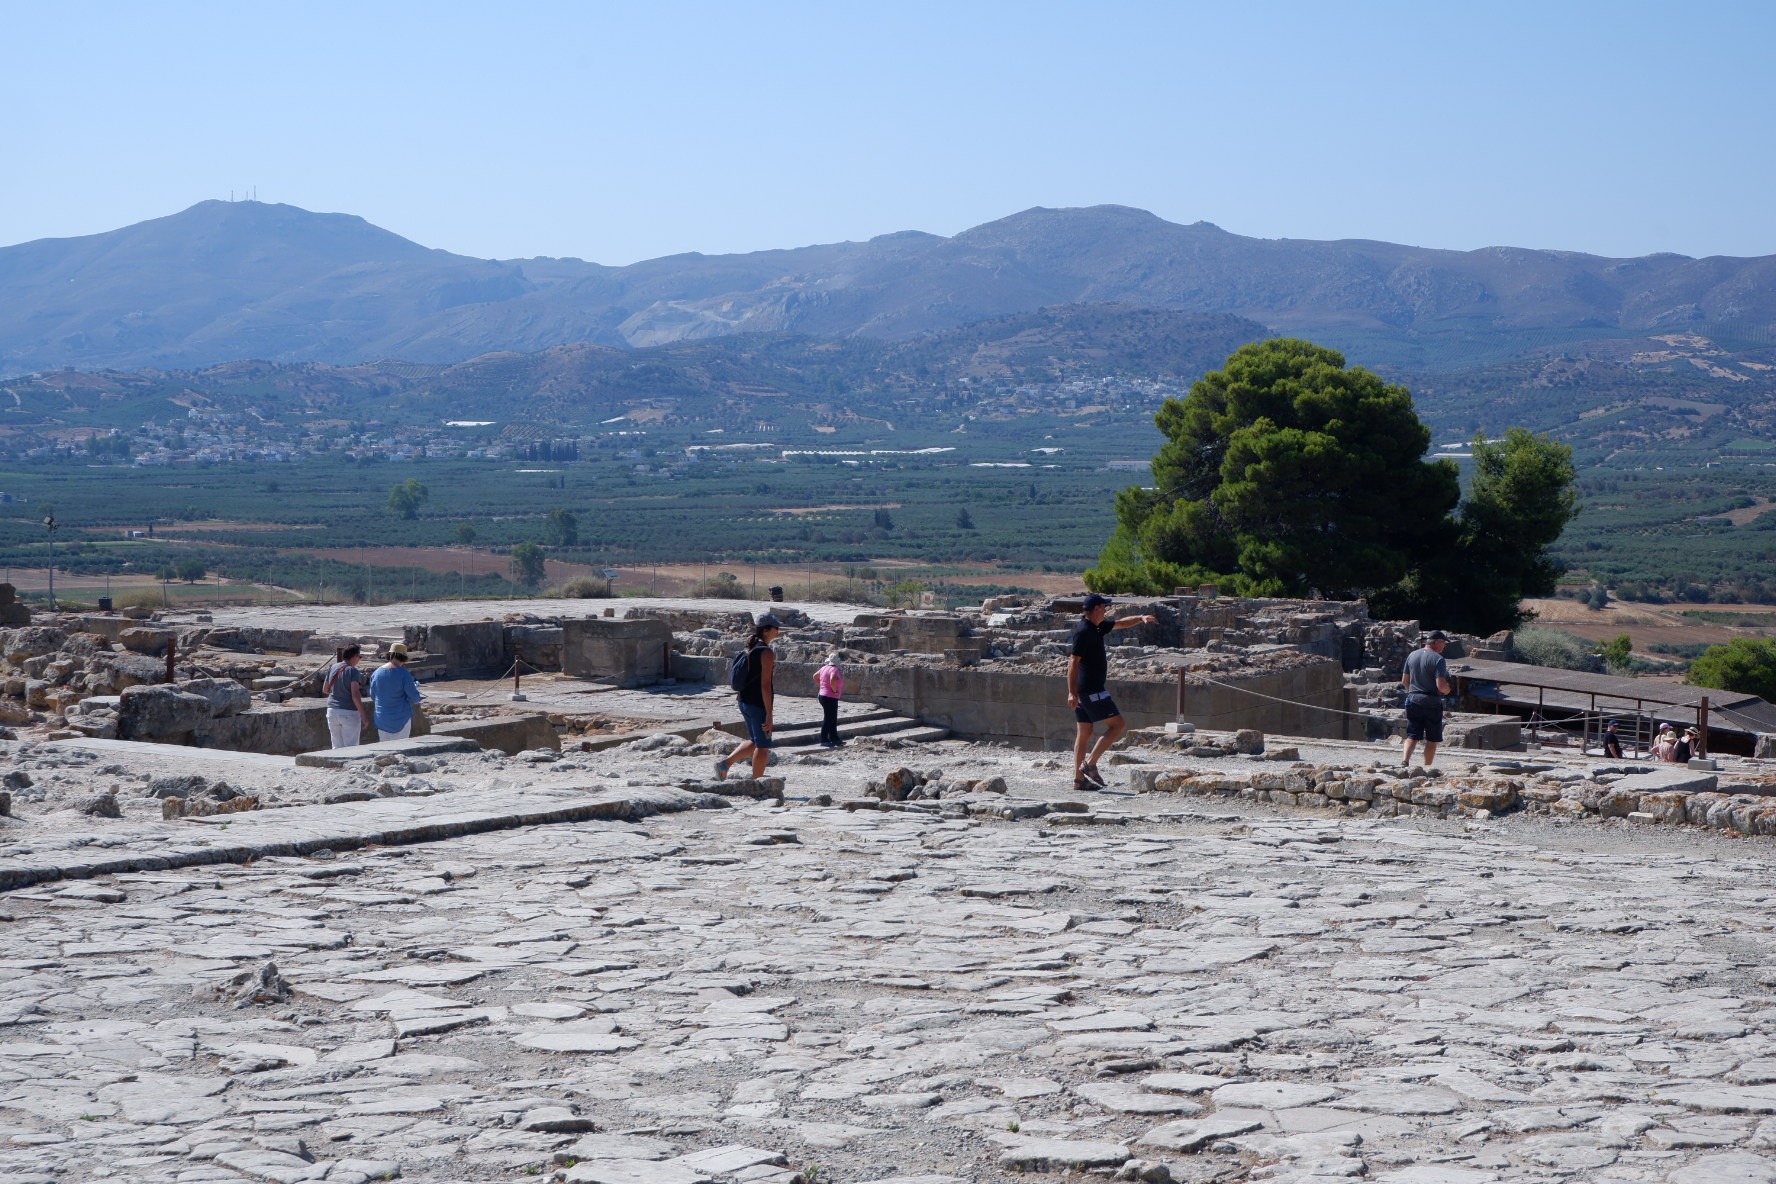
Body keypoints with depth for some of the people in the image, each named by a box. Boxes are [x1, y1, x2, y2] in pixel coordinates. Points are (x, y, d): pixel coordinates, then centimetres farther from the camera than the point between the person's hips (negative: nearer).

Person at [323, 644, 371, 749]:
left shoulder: (332, 668, 5)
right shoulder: (353, 671, -12)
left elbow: (324, 690, 15)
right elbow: (355, 695, -21)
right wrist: (364, 716, -17)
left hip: (333, 711, 6)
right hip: (349, 713, -6)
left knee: (337, 747, 11)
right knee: (351, 747, 1)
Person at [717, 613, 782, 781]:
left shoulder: (751, 648, 10)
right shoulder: (767, 653, -17)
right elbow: (765, 685, -21)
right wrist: (769, 715, -20)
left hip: (745, 702, 9)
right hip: (759, 704, -9)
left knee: (754, 742, 22)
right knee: (763, 747, 3)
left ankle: (724, 763, 13)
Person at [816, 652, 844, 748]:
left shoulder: (824, 668, 9)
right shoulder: (834, 670, -17)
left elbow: (815, 677, 23)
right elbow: (833, 680, -37)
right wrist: (835, 690, -22)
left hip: (823, 695, 9)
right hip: (830, 698, -9)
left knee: (833, 719, 17)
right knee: (828, 719, -4)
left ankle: (834, 739, 24)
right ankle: (824, 740, -1)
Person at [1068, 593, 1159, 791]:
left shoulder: (1096, 628, 13)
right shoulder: (1084, 631, -16)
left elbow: (1121, 624, 27)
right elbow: (1073, 662, -21)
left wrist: (1141, 619, 11)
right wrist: (1072, 692, -25)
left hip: (1085, 691, 10)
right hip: (1091, 690, -10)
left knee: (1085, 732, 9)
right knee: (1118, 724, -5)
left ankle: (1079, 778, 9)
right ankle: (1090, 764, -9)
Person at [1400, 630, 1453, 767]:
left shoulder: (1412, 655, 6)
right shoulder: (1438, 659, -13)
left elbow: (1404, 681, 11)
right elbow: (1441, 685, -19)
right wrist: (1447, 690, 2)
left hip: (1413, 700, 5)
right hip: (1432, 703, -5)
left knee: (1412, 735, 7)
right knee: (1432, 739, 7)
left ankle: (1405, 760, -13)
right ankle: (1427, 767, 10)